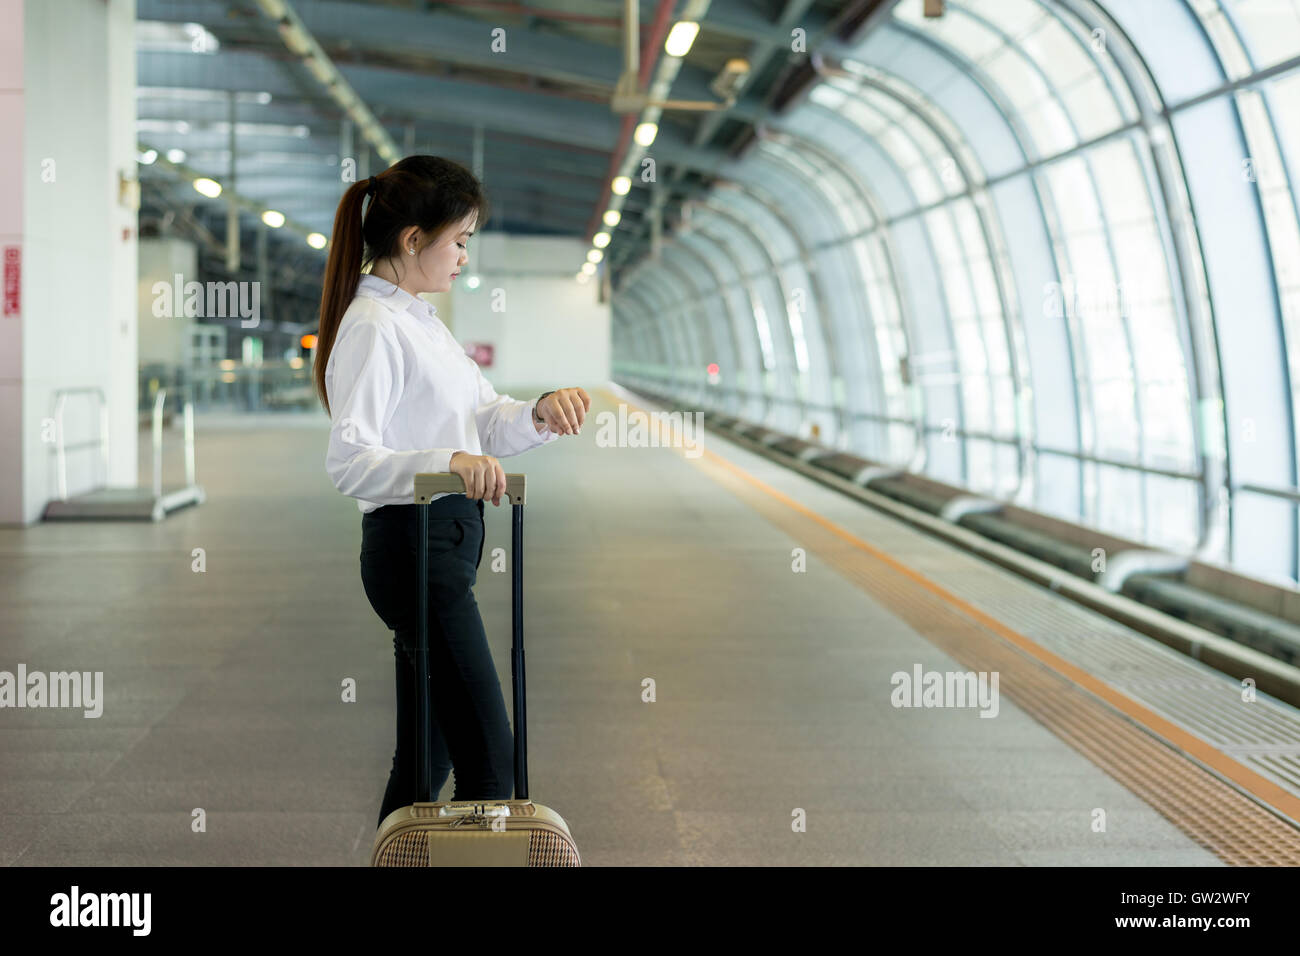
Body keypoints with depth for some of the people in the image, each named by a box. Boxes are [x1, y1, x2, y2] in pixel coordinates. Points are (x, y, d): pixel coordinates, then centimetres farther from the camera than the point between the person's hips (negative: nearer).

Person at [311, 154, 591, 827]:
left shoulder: (418, 318, 16)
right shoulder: (373, 326, -14)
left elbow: (484, 422, 16)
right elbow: (348, 461, -24)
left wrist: (540, 413, -5)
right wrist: (446, 462, -39)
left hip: (447, 540, 10)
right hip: (414, 543, -10)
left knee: (425, 757, 14)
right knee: (488, 759, -11)